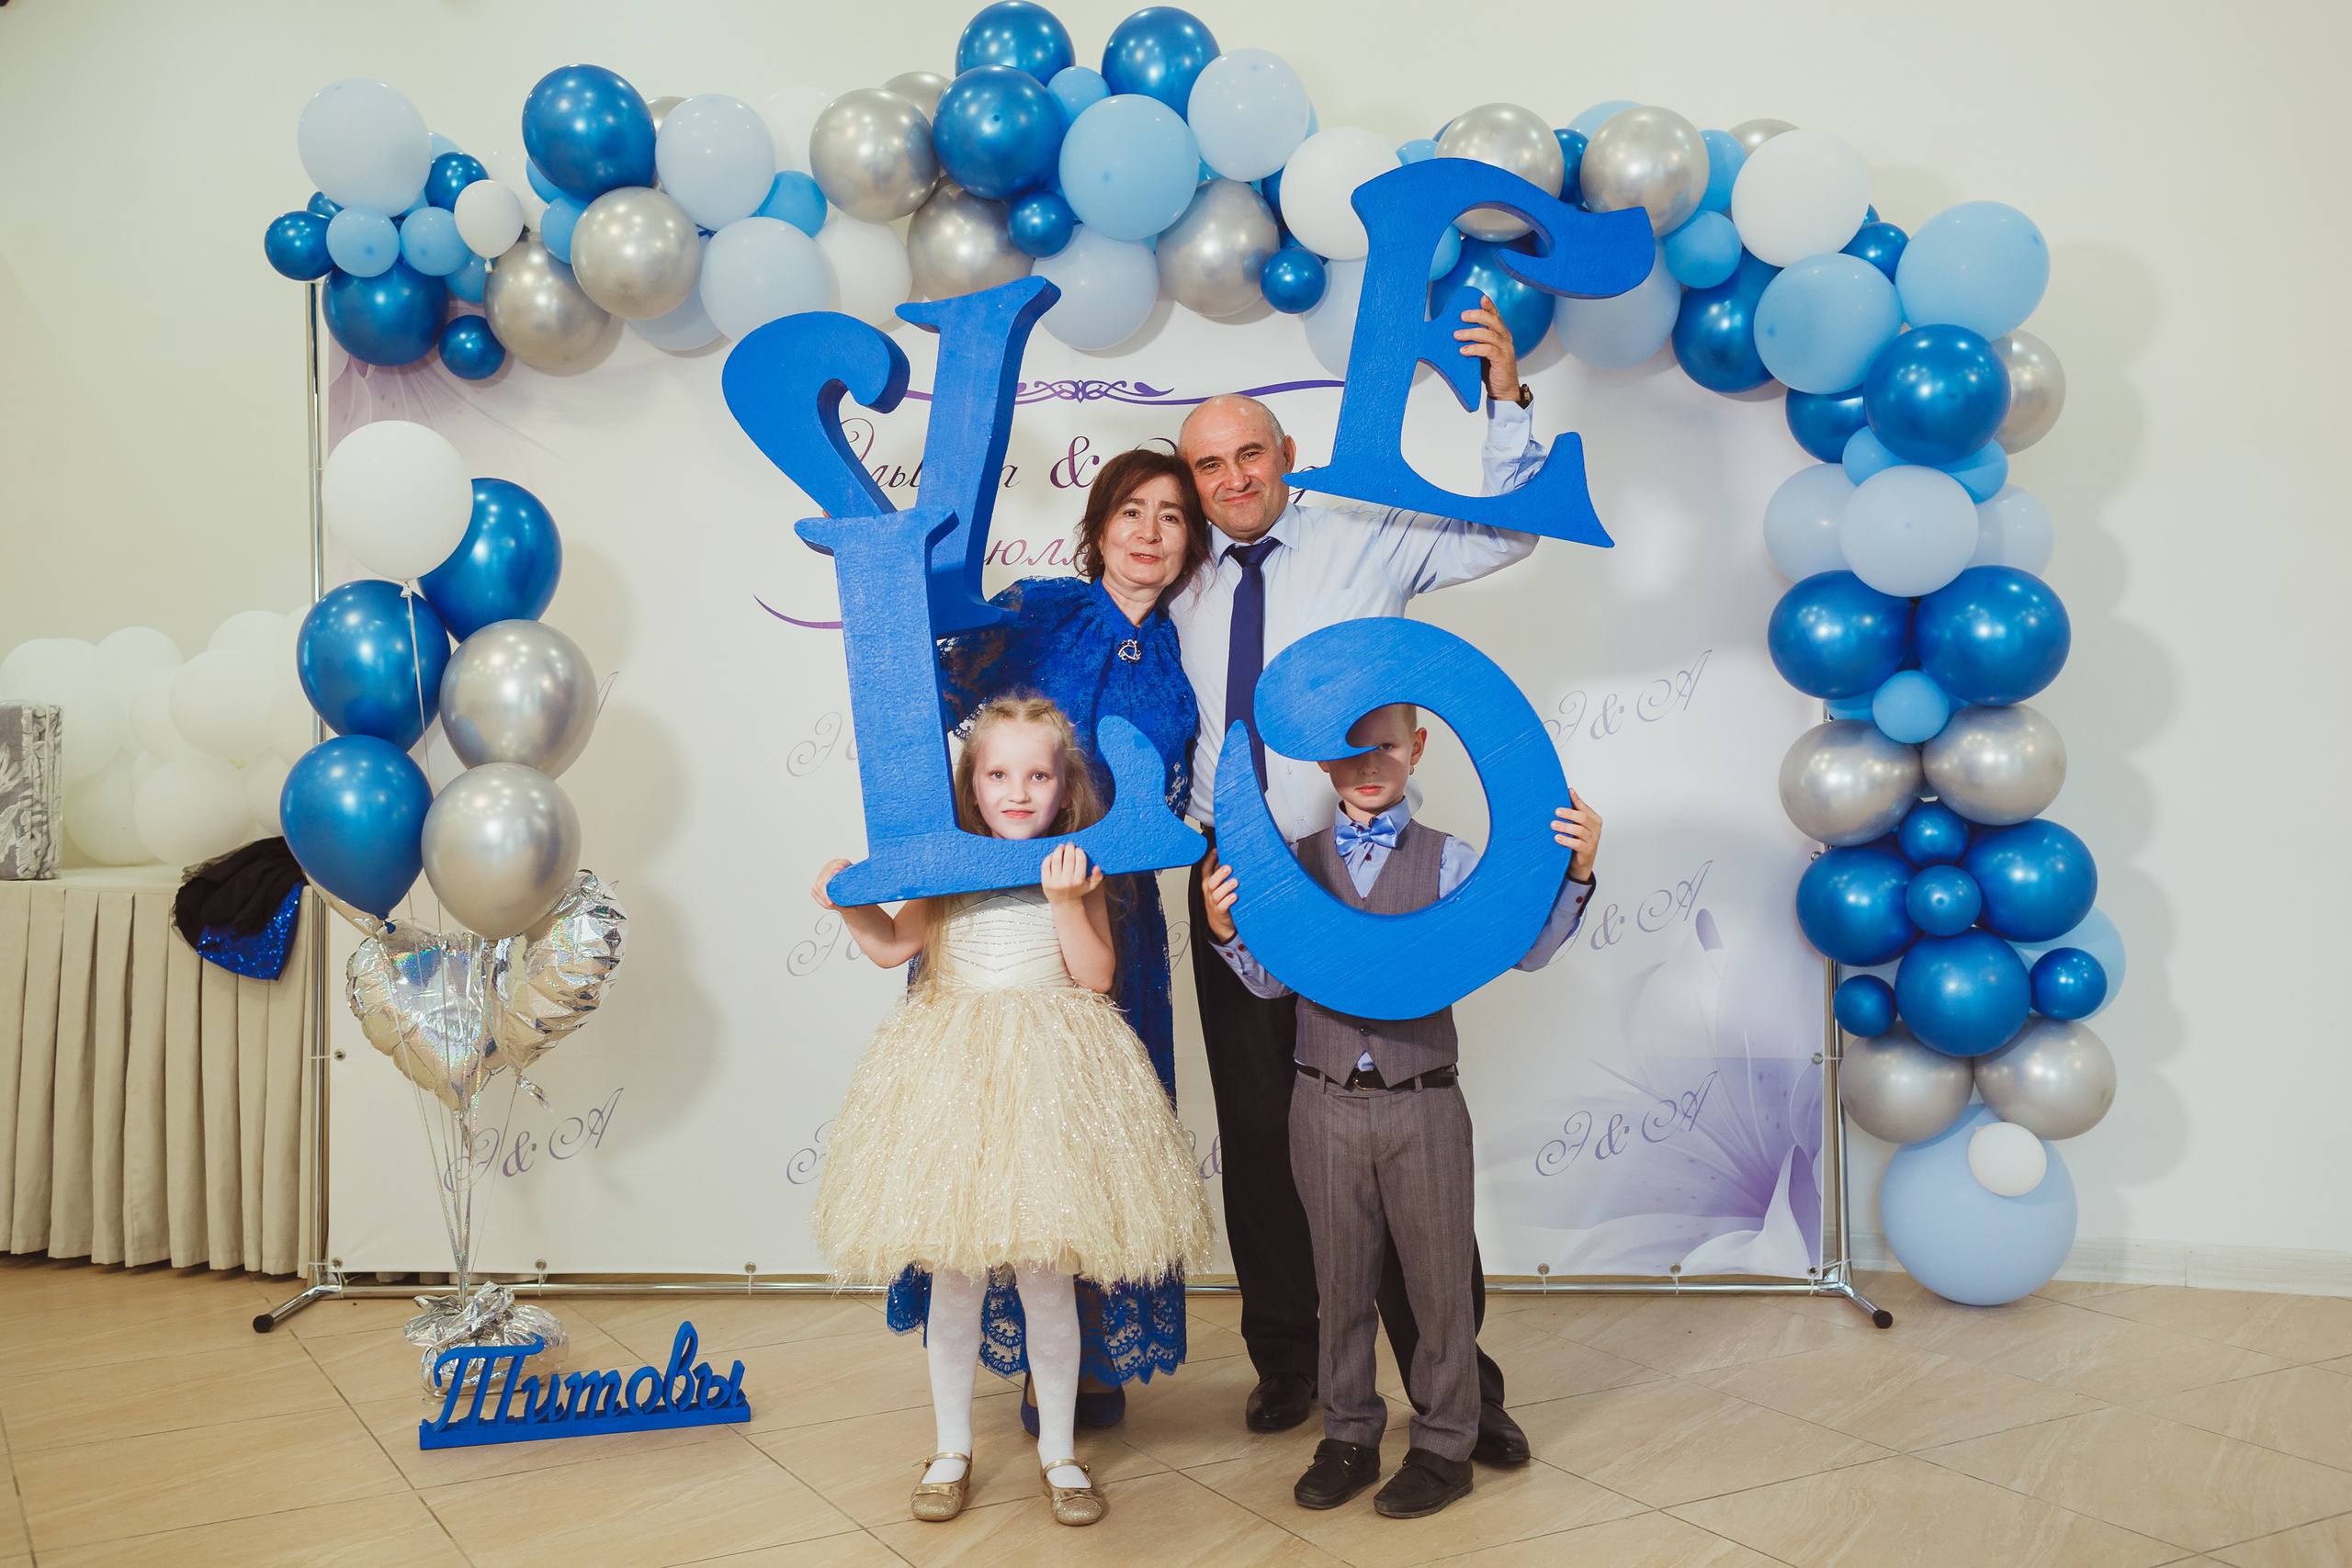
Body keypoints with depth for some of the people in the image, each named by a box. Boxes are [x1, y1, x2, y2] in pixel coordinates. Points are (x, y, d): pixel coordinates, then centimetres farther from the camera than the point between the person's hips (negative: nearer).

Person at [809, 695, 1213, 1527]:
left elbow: (1095, 978, -5)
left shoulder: (1080, 868, 0)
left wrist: (1065, 902, -17)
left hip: (1050, 1081, -1)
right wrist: (851, 901, -6)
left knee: (1048, 1276, 6)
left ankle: (1058, 1451, 24)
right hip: (955, 1077, 1)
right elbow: (892, 945, 11)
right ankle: (952, 1449, 26)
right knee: (953, 1272, 10)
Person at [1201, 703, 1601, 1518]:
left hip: (1422, 1105, -2)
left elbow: (1524, 948, -10)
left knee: (1439, 1280, 9)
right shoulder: (1295, 864, 3)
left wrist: (1574, 874, -23)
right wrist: (1225, 929, -13)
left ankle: (1444, 1443, 25)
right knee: (1342, 1281, 14)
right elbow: (1271, 980, 5)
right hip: (1326, 1104, 2)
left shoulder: (1449, 860, -3)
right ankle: (1349, 1434, 30)